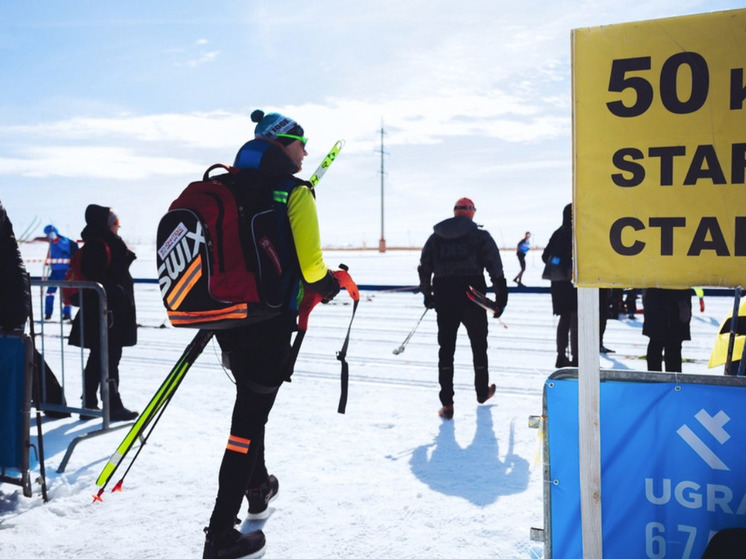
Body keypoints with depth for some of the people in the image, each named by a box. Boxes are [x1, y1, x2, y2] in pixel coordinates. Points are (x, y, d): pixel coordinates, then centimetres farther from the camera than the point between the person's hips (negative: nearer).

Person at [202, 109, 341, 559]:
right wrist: (330, 284, 5)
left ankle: (258, 488, 43)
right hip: (269, 322, -7)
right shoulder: (296, 192, -10)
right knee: (251, 415, -1)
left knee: (251, 401, 25)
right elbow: (309, 264, -15)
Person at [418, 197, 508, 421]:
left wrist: (427, 294, 21)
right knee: (479, 345, 17)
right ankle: (482, 392, 34)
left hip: (444, 299, 2)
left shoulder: (436, 237, 10)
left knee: (446, 349, 4)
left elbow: (424, 268, 11)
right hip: (473, 299, -1)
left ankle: (447, 404, -1)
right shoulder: (480, 236, 1)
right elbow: (496, 270, -4)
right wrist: (501, 298, 1)